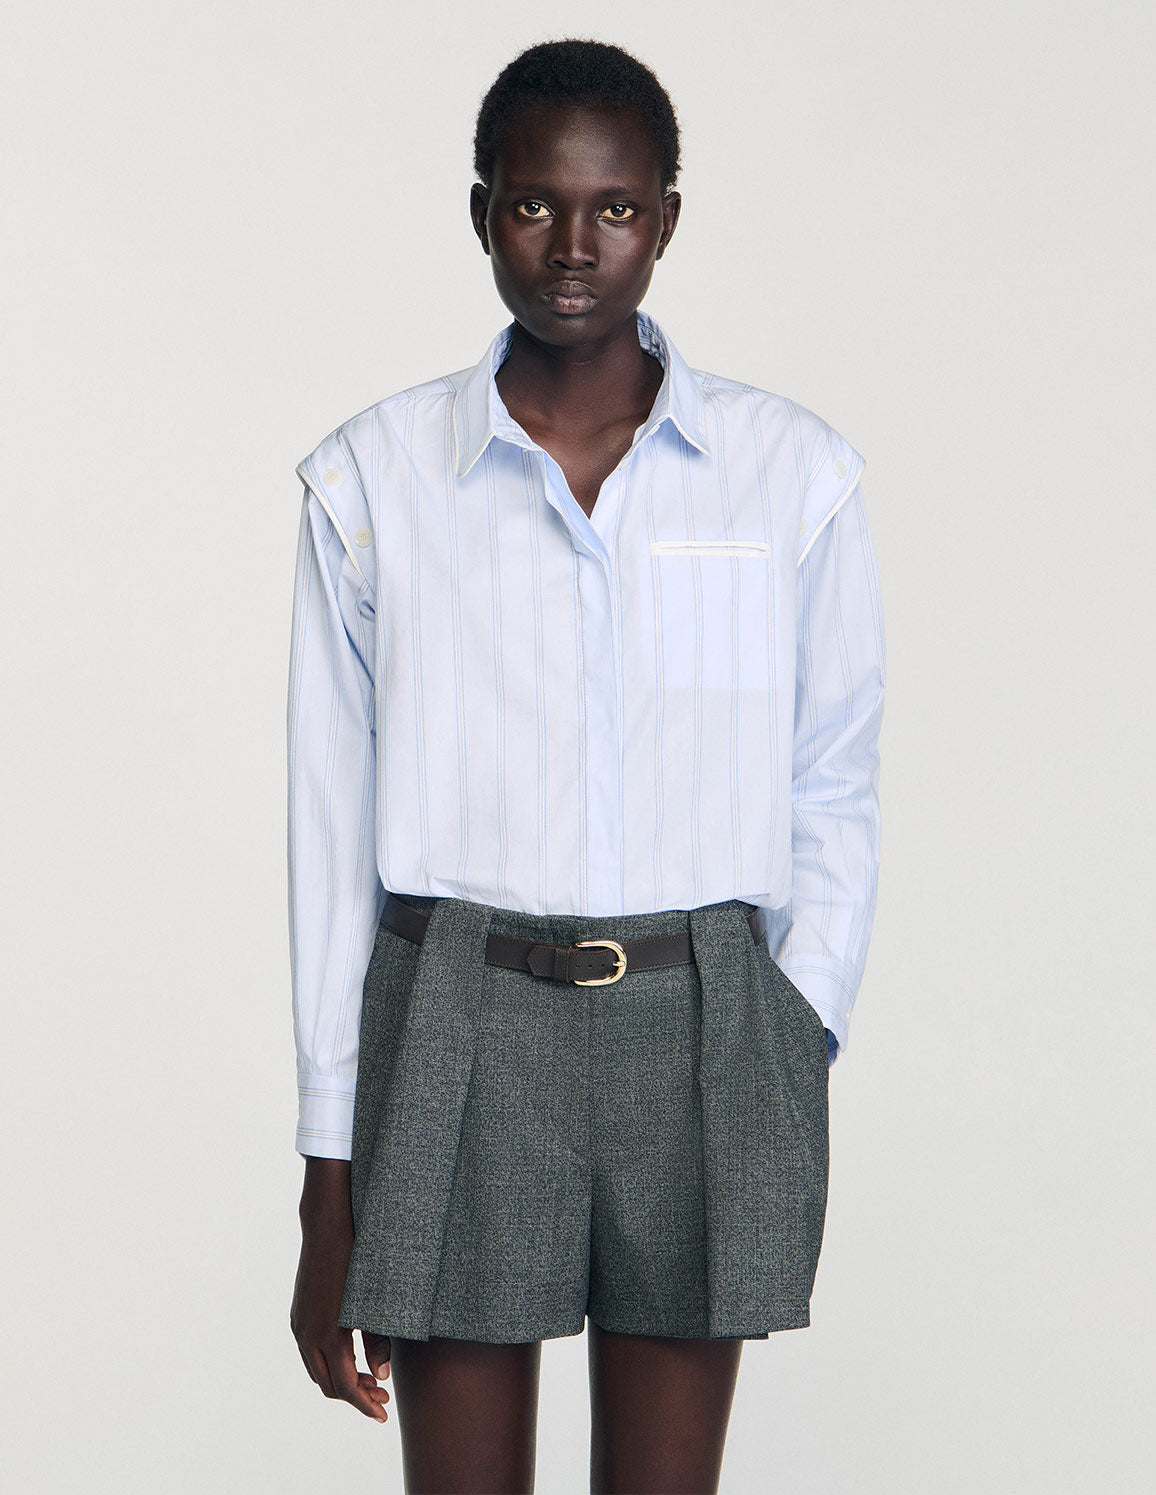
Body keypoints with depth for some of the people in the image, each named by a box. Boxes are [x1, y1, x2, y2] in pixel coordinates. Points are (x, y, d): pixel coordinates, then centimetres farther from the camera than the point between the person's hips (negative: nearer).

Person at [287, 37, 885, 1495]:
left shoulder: (793, 473, 1)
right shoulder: (372, 479, 0)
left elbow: (834, 790, 8)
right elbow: (334, 831, 3)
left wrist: (796, 1037, -3)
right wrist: (329, 1182, 2)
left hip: (702, 1033, 1)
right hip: (455, 1028, 0)